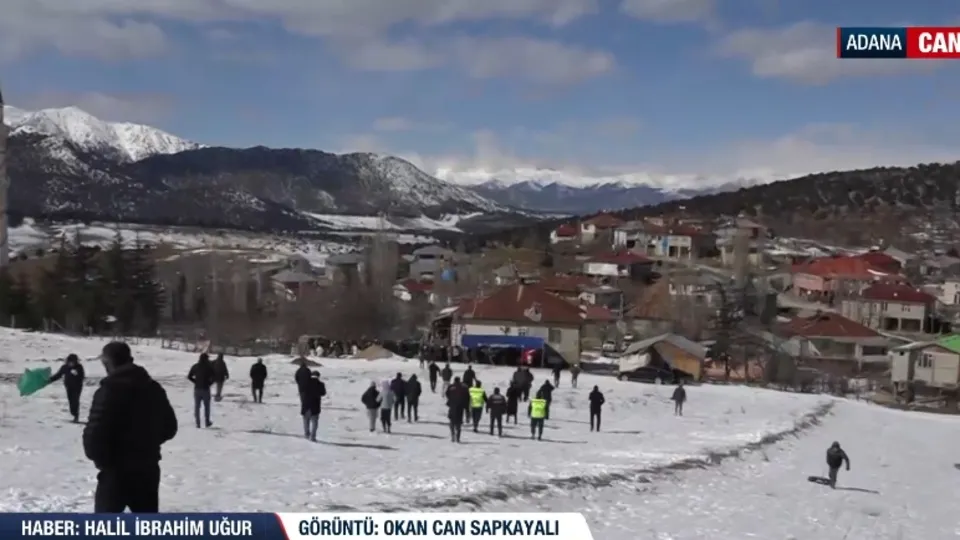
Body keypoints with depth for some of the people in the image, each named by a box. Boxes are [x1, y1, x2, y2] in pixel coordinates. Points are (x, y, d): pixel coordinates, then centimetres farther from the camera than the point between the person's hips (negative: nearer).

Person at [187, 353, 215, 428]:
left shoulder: (195, 367, 1)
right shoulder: (209, 367, -10)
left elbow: (189, 376, 3)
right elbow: (213, 377, -12)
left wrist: (196, 382, 11)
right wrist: (209, 383, 3)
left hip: (197, 389, 3)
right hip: (205, 389, -3)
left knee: (197, 407, 9)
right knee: (206, 406, 12)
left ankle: (198, 423, 7)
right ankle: (207, 422, 17)